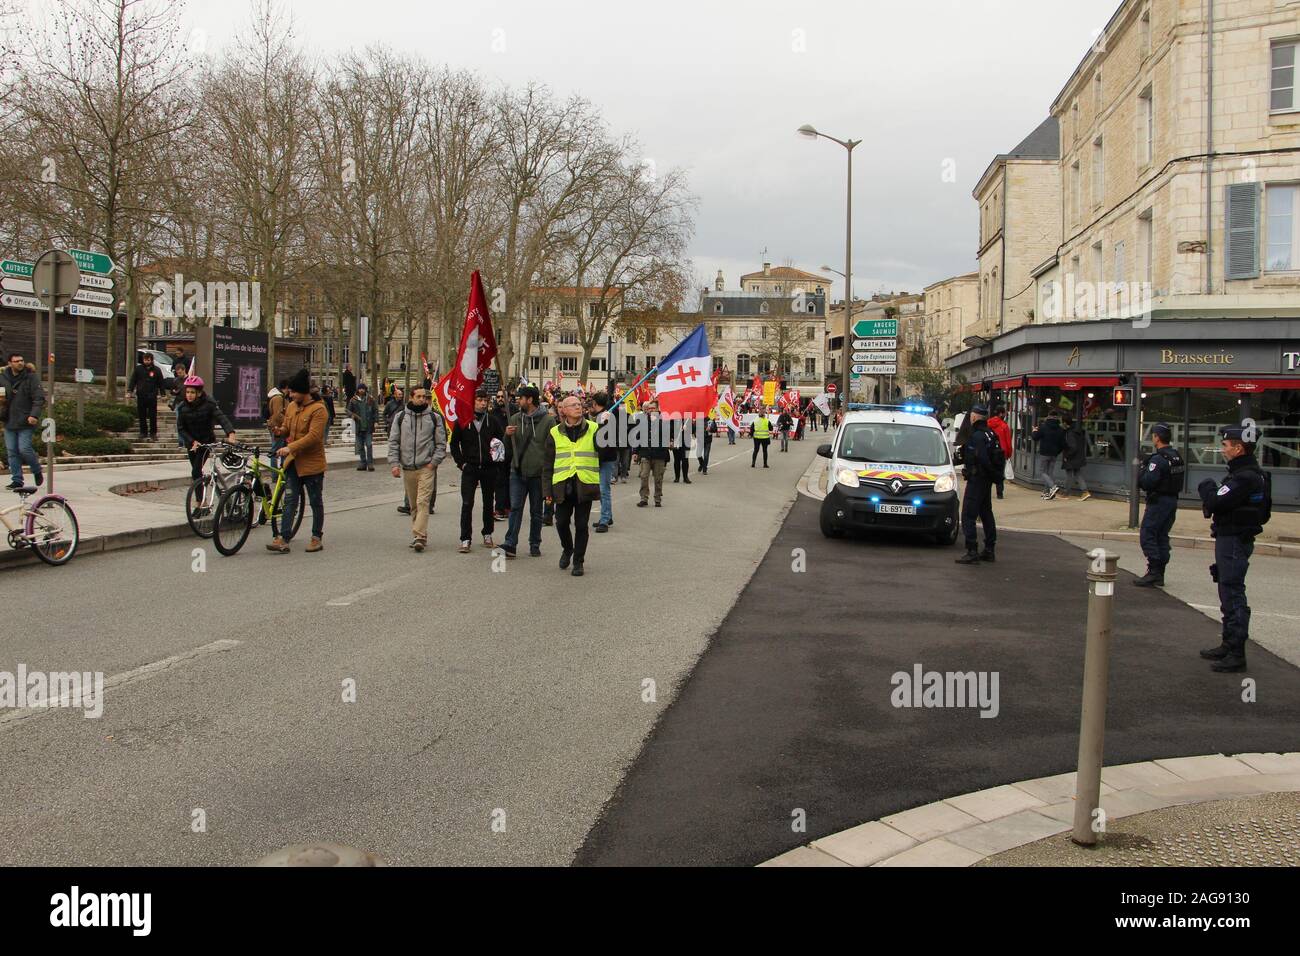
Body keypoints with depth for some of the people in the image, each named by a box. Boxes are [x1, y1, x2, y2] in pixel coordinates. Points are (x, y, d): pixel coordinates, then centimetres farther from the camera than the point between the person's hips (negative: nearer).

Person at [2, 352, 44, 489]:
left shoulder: (31, 377, -6)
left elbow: (39, 398, -11)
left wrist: (35, 415, -22)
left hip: (26, 422, -5)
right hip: (9, 421, 5)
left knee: (24, 449, -10)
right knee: (12, 451, 6)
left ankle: (37, 471, 15)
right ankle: (16, 480, 13)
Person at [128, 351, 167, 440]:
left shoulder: (157, 370, 2)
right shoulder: (138, 369, 5)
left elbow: (161, 383, 5)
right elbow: (133, 381, 5)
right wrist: (129, 391, -5)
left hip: (152, 396, -1)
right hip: (141, 396, 2)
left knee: (153, 416, 1)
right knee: (142, 416, 6)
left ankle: (153, 432, 10)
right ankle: (143, 432, 15)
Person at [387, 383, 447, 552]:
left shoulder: (435, 417, 4)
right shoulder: (400, 416, 8)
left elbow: (441, 443, 6)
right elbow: (393, 441, 8)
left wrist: (434, 462, -6)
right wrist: (394, 463, -2)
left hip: (426, 468, -3)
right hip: (406, 468, 3)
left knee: (423, 502, -14)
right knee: (413, 505, 10)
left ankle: (419, 536, -18)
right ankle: (419, 536, 19)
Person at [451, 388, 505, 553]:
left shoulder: (492, 421, 3)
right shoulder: (462, 422, 0)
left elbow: (502, 440, 11)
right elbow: (454, 444, 6)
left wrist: (498, 456, -5)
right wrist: (461, 463, -2)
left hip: (489, 468, 2)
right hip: (469, 468, -2)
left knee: (488, 503, 11)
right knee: (467, 504, -6)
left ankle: (487, 535, 24)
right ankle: (465, 539, -3)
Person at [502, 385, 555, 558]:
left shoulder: (548, 420, -5)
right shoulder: (515, 419, 8)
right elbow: (508, 446, 16)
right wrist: (507, 435, -6)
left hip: (538, 473, -3)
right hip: (517, 472, 3)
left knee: (536, 511, 9)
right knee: (515, 507, -5)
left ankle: (535, 545, 19)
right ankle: (510, 544, -7)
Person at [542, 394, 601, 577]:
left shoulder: (593, 429, 2)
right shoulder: (555, 433, 5)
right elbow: (547, 463, 7)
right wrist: (547, 489, 3)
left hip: (585, 484, -1)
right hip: (563, 485, 1)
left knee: (581, 524, 4)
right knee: (562, 522, 2)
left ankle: (578, 561, 17)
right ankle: (567, 549, 31)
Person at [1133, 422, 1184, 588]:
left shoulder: (1158, 459, -18)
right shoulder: (1177, 457, 11)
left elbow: (1146, 482, -24)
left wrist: (1142, 470, -4)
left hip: (1158, 501, -9)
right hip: (1173, 500, 9)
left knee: (1147, 536, -6)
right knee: (1162, 537, 13)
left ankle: (1153, 572, -10)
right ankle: (1160, 575, 17)